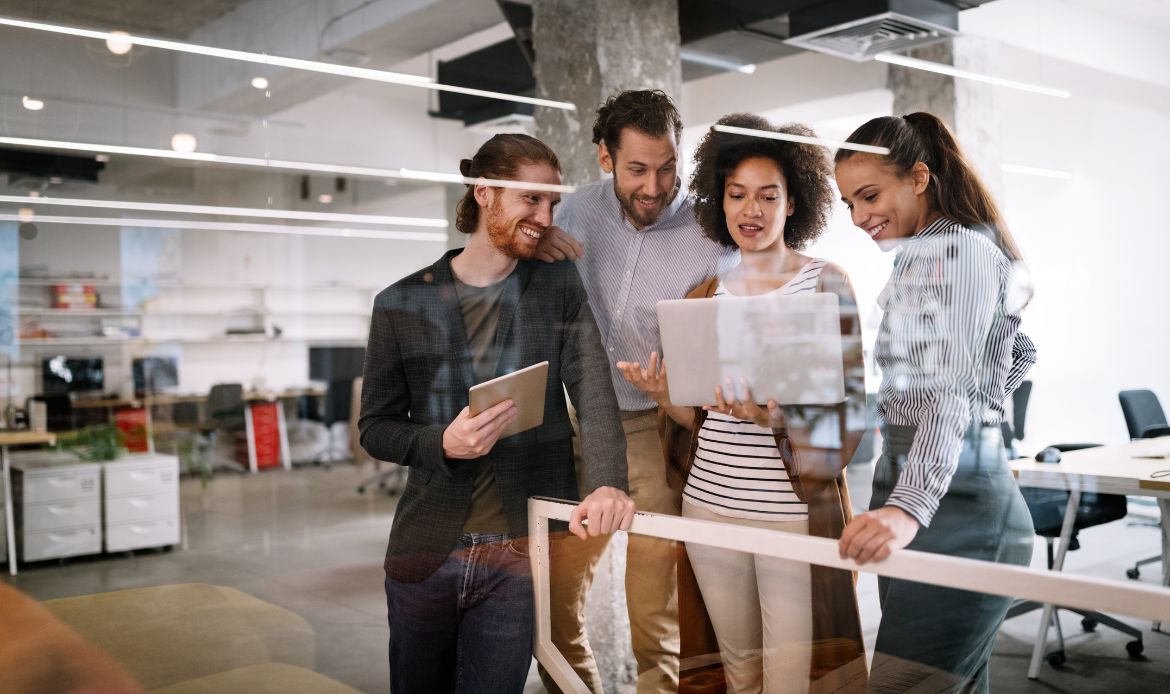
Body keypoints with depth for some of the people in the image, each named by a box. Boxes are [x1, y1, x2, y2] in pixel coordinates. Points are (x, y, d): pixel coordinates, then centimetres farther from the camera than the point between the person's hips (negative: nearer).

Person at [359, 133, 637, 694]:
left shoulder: (560, 288, 3)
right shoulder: (402, 304, 1)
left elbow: (595, 396, -10)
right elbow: (376, 427, 4)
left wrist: (607, 483, -28)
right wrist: (443, 443, -17)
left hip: (521, 551, -1)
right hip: (426, 550, 1)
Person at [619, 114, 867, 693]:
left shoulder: (827, 284, -2)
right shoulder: (704, 297, 9)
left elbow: (849, 406, -7)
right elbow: (696, 417, 12)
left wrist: (772, 414, -24)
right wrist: (666, 395, -10)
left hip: (796, 510, -4)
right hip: (710, 504, 4)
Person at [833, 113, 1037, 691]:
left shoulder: (962, 250, -10)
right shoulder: (914, 258, 19)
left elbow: (950, 394, -23)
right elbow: (1019, 351, 30)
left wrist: (910, 507, -35)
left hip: (956, 507, -10)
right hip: (906, 487, 10)